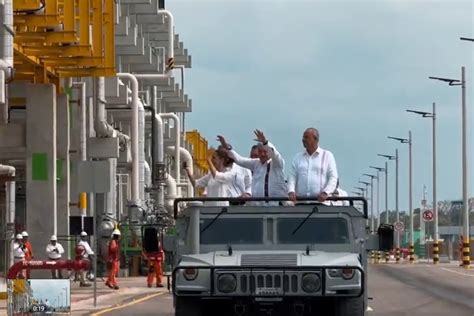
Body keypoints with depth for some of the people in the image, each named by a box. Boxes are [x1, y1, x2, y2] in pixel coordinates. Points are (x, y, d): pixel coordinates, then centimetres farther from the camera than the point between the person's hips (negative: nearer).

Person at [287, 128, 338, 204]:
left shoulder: (327, 155, 9)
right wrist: (291, 191, -8)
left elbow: (333, 178, 3)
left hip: (321, 200, -2)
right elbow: (292, 176, 11)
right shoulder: (298, 157, 17)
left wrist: (325, 192, -14)